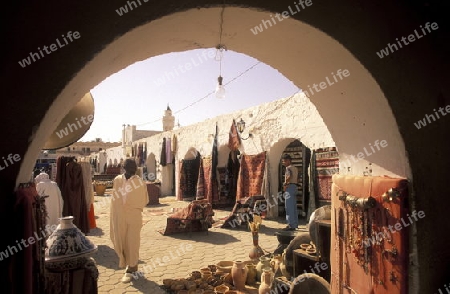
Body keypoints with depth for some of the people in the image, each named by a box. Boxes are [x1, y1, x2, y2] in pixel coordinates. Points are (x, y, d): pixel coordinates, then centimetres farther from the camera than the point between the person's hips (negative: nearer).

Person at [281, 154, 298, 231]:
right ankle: (295, 224, 19)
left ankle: (291, 225, -6)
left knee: (289, 207, -7)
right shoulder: (295, 168, 18)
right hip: (294, 186, 10)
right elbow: (297, 179, 19)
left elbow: (290, 176, -29)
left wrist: (285, 183, -18)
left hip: (289, 187, -9)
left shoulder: (288, 168, -10)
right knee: (294, 207, 13)